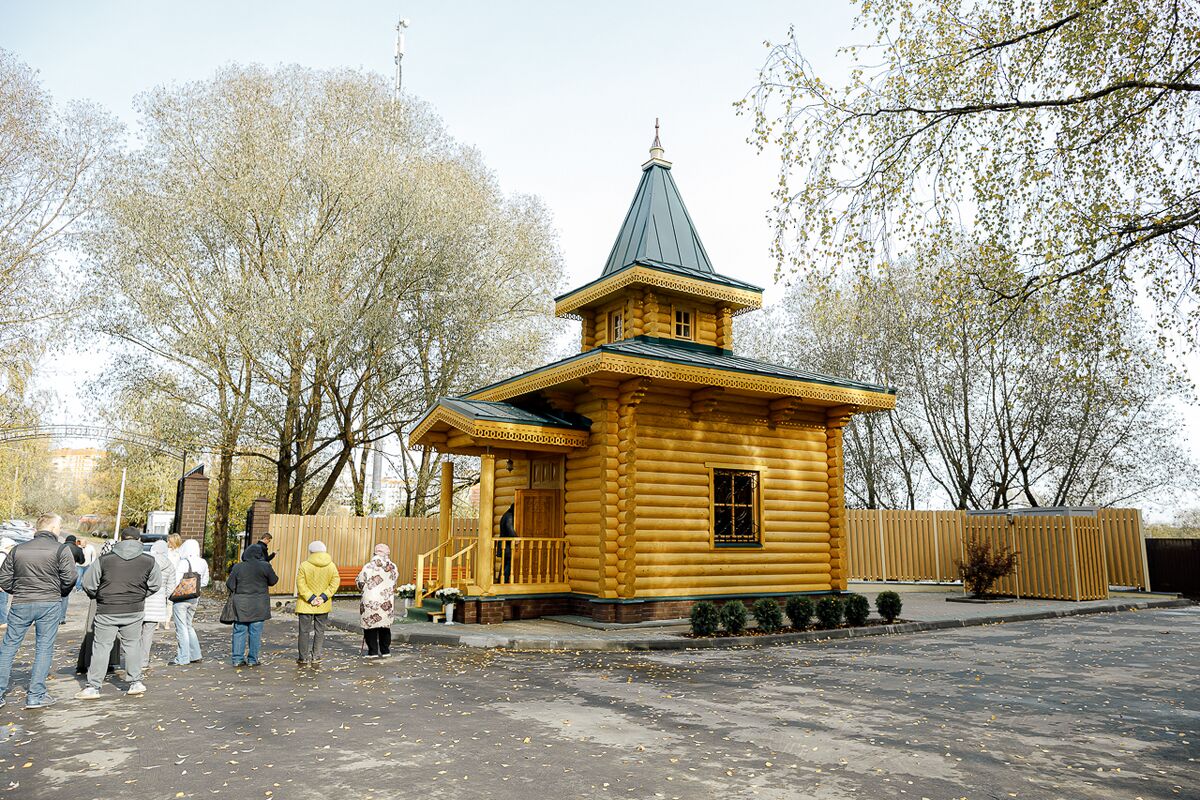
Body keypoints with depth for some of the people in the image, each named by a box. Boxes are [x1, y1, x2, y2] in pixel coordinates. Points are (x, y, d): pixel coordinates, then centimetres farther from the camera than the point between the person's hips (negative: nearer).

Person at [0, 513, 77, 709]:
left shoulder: (18, 549, 7)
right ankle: (36, 695, 4)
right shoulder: (61, 550, -5)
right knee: (44, 648, 4)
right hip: (50, 604, -3)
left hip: (20, 604, 3)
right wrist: (59, 593, 10)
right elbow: (69, 578, -10)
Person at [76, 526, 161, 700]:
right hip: (135, 611, 1)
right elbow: (155, 585, 3)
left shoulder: (103, 560, -8)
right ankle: (135, 682, 16)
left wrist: (99, 597, 17)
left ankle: (93, 687, 11)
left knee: (101, 647, 8)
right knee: (132, 645, 15)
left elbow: (88, 584, -2)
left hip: (107, 611, -1)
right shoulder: (149, 561, -6)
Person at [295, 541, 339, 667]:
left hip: (306, 605, -3)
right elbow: (335, 583, -5)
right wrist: (323, 597, -8)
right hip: (323, 606, 3)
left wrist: (310, 598, -11)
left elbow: (301, 584, -13)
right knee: (320, 631, 11)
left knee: (304, 631, 8)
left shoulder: (304, 565, -10)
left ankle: (303, 658, 13)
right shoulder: (331, 566, -1)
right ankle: (316, 659, 11)